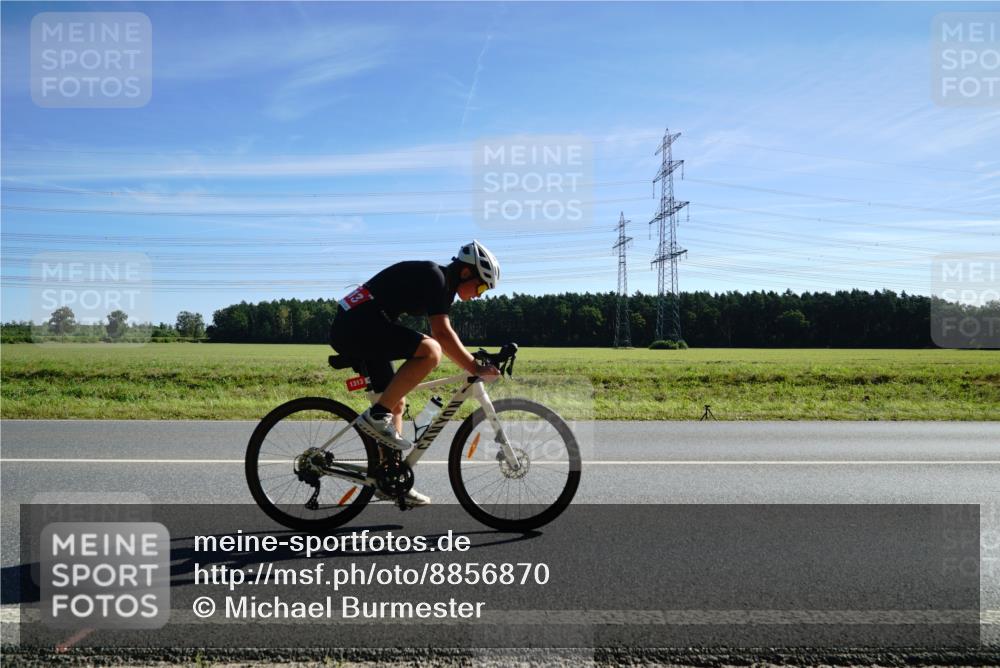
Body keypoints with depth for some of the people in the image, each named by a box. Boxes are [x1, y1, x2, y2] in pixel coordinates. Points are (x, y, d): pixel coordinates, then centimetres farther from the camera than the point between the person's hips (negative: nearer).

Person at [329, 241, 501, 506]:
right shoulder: (435, 276, -12)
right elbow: (442, 334, -22)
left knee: (397, 403, 13)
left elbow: (444, 335, 21)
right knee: (430, 351, -25)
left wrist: (472, 363, 17)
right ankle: (376, 417, -17)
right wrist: (475, 368, -19)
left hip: (350, 330, 11)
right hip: (358, 324, -11)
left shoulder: (441, 284, 17)